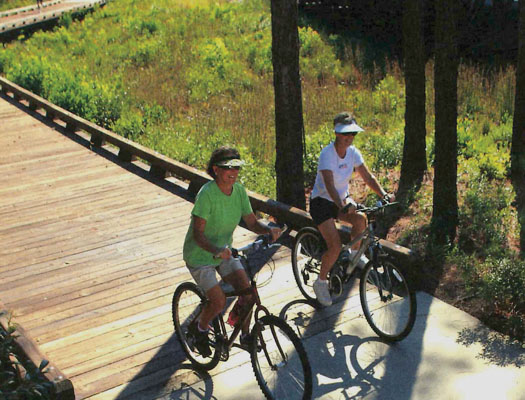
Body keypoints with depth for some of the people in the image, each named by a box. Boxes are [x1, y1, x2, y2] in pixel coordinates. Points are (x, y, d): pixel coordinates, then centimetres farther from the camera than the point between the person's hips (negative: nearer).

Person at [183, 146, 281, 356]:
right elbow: (198, 234, -27)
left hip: (224, 252, 6)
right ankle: (199, 328, 15)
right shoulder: (207, 194, -26)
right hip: (199, 255, -6)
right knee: (219, 301, -17)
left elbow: (252, 222, 0)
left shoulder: (239, 191, -7)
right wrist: (216, 250, -45)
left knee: (247, 290, -9)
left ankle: (245, 335, 15)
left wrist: (269, 230, -21)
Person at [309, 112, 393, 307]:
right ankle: (321, 282, 4)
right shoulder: (327, 154, -25)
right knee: (335, 246, -19)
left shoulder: (353, 152, -5)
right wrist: (343, 206, -51)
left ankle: (355, 253, 3)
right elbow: (329, 186, -35)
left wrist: (383, 194, -22)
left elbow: (368, 177, -4)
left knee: (361, 219, -25)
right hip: (322, 202, -6)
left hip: (342, 198, 6)